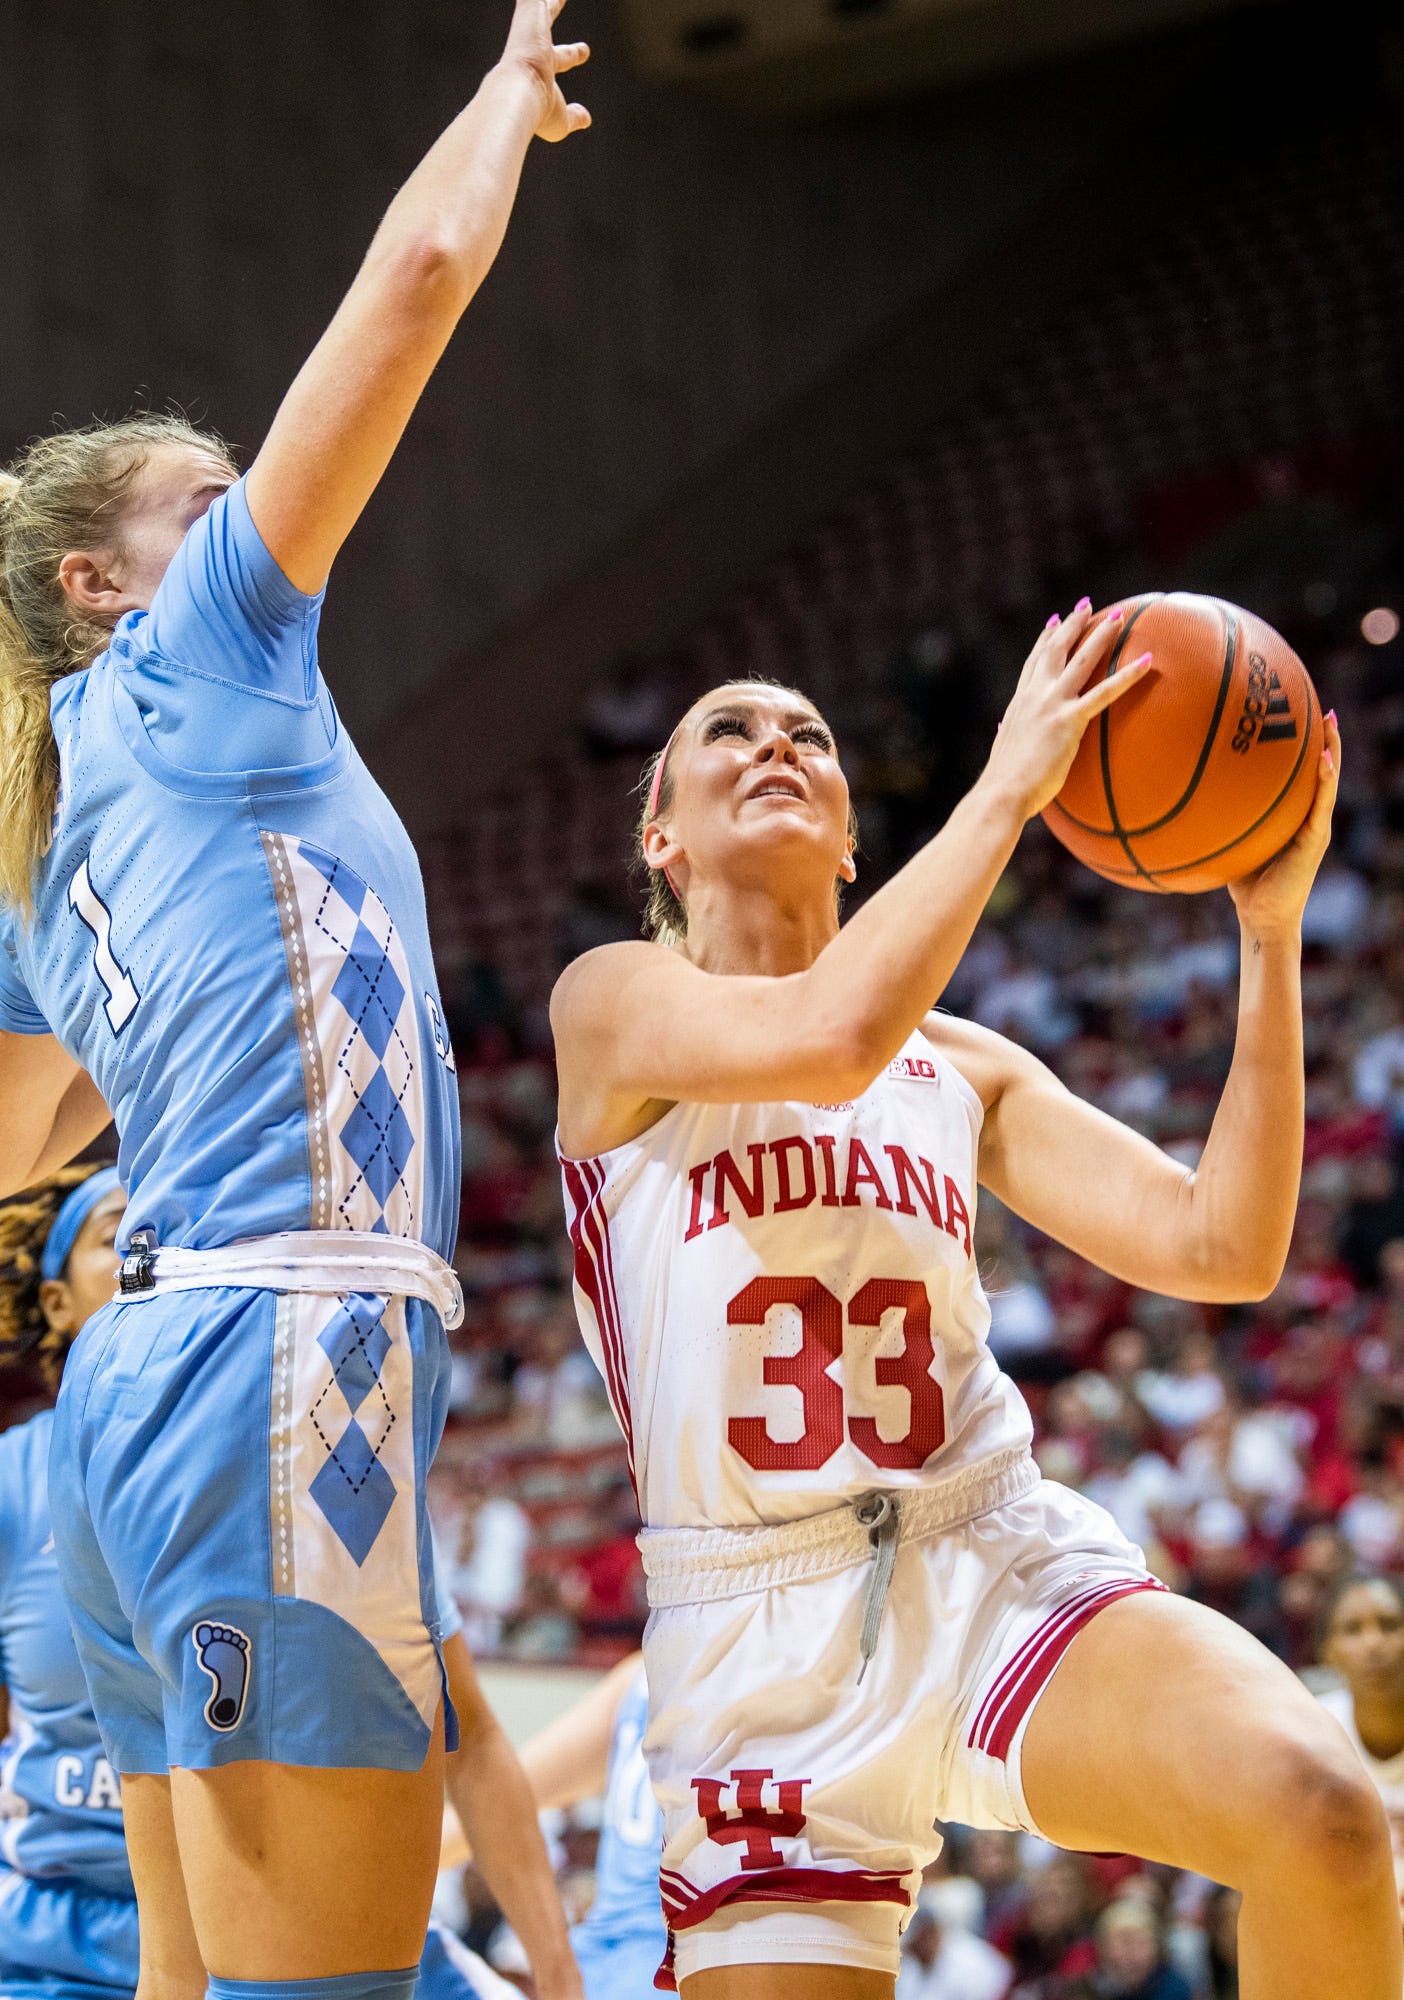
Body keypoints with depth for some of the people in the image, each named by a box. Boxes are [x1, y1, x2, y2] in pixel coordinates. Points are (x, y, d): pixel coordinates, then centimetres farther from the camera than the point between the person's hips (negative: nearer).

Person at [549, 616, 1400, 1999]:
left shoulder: (961, 1066, 16)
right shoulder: (613, 1002, 3)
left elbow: (1221, 1248, 4)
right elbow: (828, 1038, -19)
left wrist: (1272, 931, -2)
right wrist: (1008, 783, -10)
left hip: (1000, 1563, 2)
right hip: (760, 1638, -2)